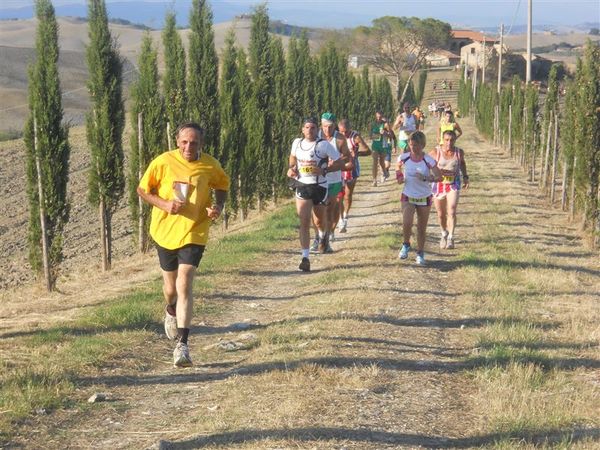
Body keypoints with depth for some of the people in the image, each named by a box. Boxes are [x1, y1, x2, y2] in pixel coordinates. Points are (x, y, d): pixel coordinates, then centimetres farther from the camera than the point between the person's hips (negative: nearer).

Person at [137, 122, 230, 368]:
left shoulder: (210, 166, -7)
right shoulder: (163, 162, -10)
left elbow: (222, 186, 13)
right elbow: (142, 190, -1)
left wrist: (219, 206, -7)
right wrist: (164, 204, -18)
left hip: (194, 233, -1)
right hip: (165, 232, 1)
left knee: (184, 286, -16)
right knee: (171, 288, 14)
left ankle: (182, 345, -14)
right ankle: (171, 311, 52)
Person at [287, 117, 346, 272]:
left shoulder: (324, 145, -12)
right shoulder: (297, 143, 2)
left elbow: (341, 163, -11)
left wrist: (323, 170, -23)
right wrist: (291, 168, 4)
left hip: (319, 187, -2)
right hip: (302, 186, 2)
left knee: (319, 221, 18)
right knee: (304, 222, -9)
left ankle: (322, 237, 54)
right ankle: (305, 258, -12)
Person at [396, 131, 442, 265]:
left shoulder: (428, 160, -12)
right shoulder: (403, 158, -6)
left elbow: (439, 177, -17)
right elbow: (398, 169, 15)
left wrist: (425, 178, -33)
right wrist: (399, 177, -6)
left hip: (424, 198, 0)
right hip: (408, 196, 0)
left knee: (421, 228, 9)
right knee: (406, 223, -20)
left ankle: (420, 253, 27)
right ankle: (406, 245, 7)